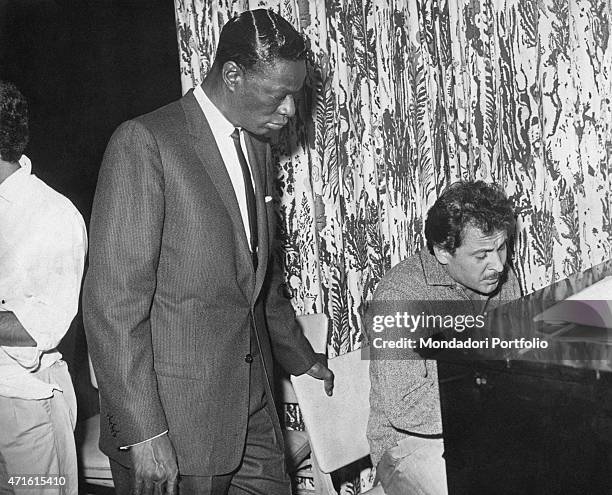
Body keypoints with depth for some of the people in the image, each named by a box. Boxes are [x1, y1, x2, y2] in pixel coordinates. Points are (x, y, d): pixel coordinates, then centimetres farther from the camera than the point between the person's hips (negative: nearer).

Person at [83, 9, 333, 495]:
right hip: (174, 421, -7)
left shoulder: (258, 148, 12)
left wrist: (300, 355, 30)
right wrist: (142, 433, -20)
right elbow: (113, 300, -17)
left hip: (254, 409, 7)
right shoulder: (144, 143, -13)